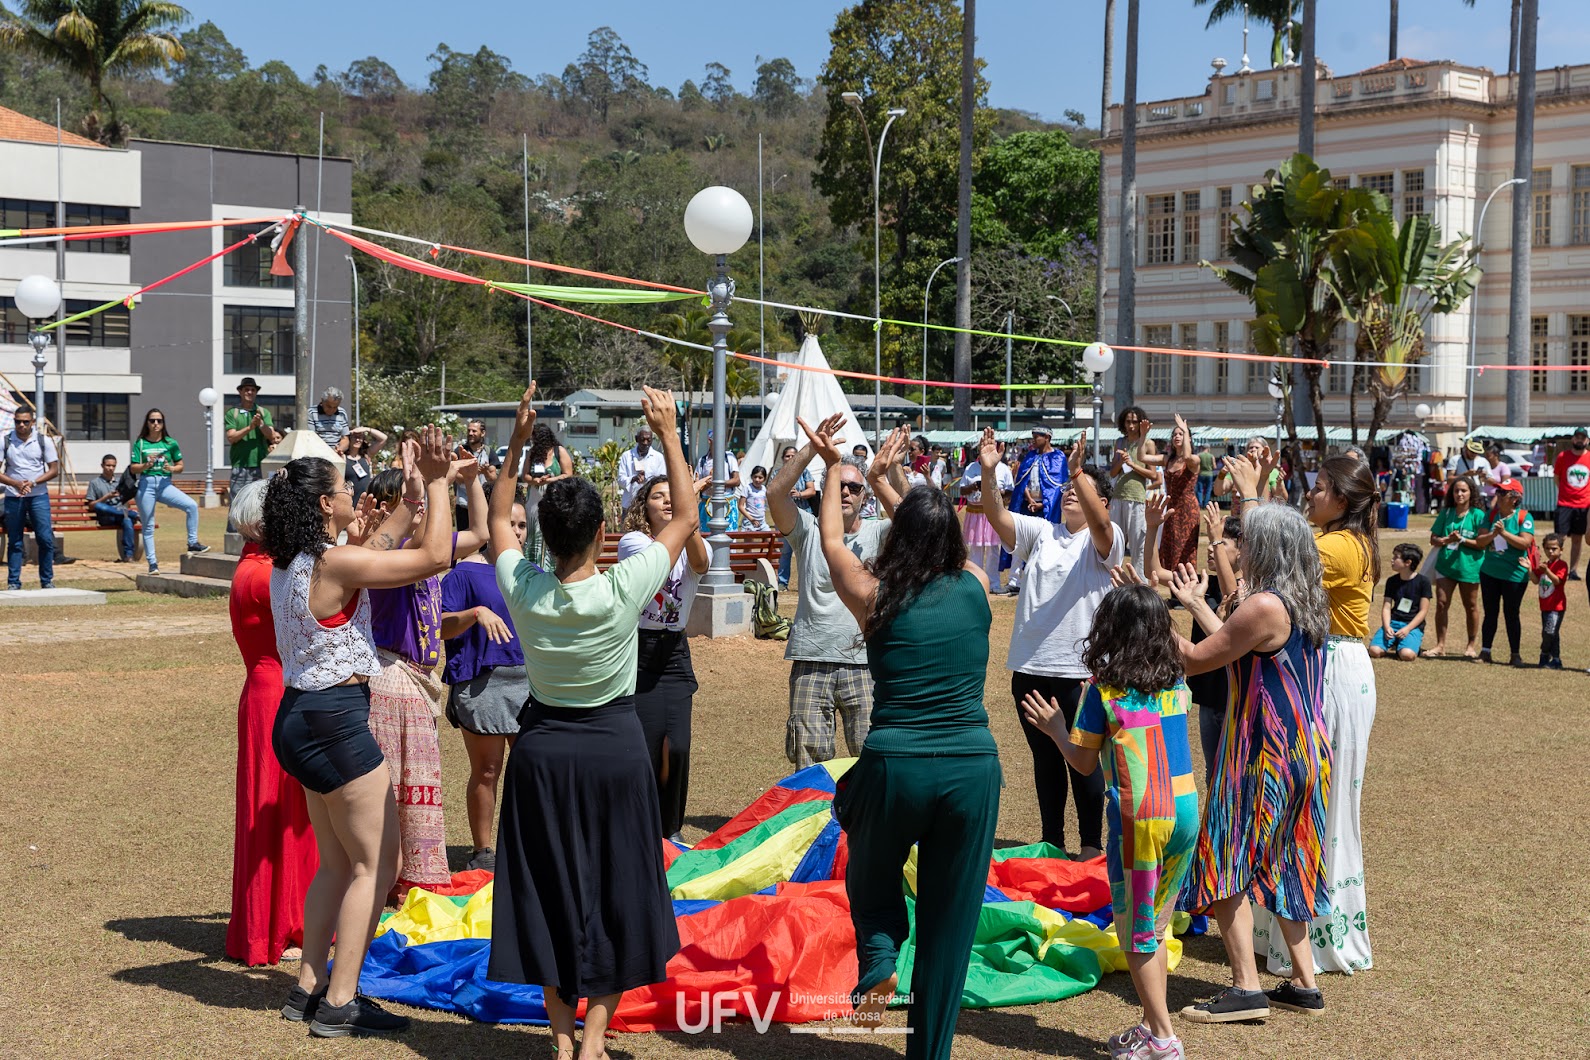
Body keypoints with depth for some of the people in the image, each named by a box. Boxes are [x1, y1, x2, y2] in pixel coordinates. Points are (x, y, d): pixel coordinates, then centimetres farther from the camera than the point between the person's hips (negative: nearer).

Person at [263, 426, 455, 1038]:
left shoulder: (290, 563, 9)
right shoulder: (335, 563, -19)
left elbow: (371, 552, 25)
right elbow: (435, 557, -17)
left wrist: (414, 496, 27)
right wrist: (437, 483, -8)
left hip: (301, 714, 10)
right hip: (335, 718, -10)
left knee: (338, 863, 19)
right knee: (376, 864, -1)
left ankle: (310, 987, 23)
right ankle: (339, 1004, 1)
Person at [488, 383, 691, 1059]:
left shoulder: (523, 589, -13)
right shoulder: (623, 589, -19)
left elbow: (497, 519, 8)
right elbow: (686, 518, -6)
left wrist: (517, 441, 8)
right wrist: (668, 433, 0)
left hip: (542, 745, 2)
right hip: (616, 745, -2)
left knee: (546, 889, 11)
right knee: (613, 891, 8)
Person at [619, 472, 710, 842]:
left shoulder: (694, 545, 5)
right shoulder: (632, 541, -4)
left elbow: (699, 563, -20)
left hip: (674, 652, 3)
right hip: (637, 649, -3)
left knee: (677, 747, -7)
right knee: (645, 749, -8)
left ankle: (671, 829, 14)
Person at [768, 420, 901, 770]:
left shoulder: (878, 533, 7)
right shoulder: (809, 530, 7)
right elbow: (776, 494, -9)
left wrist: (879, 479, -23)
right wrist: (813, 447, -17)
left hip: (865, 664, 0)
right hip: (811, 663, 0)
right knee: (809, 758, 2)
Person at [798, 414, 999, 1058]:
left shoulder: (875, 595, -4)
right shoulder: (975, 587, 1)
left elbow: (831, 538, 15)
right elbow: (940, 542, 23)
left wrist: (834, 470, 30)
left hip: (896, 767, -1)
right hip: (974, 767, 2)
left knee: (871, 877, 27)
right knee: (950, 918, 11)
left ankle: (878, 962, 3)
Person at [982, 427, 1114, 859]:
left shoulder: (1105, 540, -2)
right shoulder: (1040, 533, 8)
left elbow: (1099, 522, -25)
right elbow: (997, 516, -6)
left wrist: (1078, 472, -39)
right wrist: (989, 472, -24)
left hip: (1080, 670, -4)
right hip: (1031, 668, 4)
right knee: (1045, 759, 15)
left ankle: (1092, 843, 18)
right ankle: (1052, 842, 27)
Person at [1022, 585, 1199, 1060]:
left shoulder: (1104, 690, -9)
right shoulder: (1175, 681, 4)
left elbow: (1084, 763, -2)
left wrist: (1055, 728, 14)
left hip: (1139, 818, -6)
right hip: (1185, 811, 6)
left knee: (1137, 934, 5)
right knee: (1155, 928, 17)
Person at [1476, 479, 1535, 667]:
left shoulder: (1524, 517, -8)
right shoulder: (1491, 515, 5)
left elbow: (1525, 542, -19)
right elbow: (1480, 541, -1)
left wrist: (1503, 532, -24)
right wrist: (1493, 534, -19)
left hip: (1514, 574, -4)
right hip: (1489, 572, 4)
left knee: (1511, 615, 4)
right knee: (1490, 614, 10)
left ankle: (1515, 654, 14)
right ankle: (1485, 652, 16)